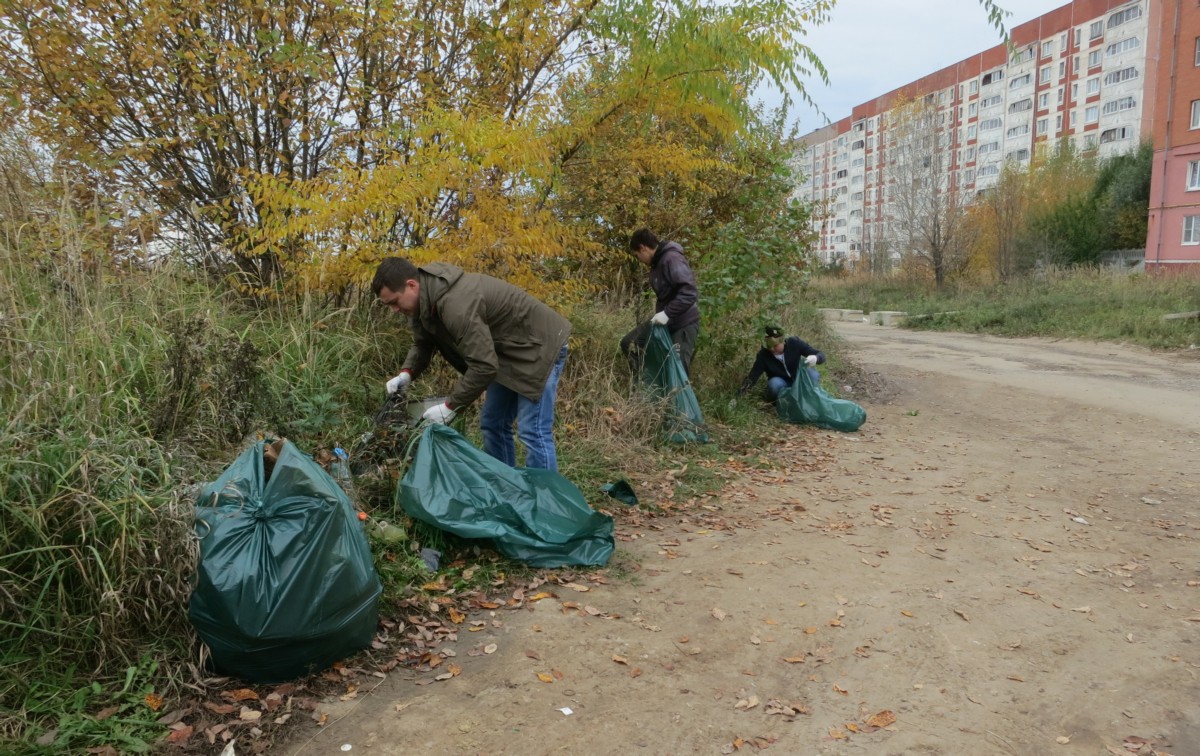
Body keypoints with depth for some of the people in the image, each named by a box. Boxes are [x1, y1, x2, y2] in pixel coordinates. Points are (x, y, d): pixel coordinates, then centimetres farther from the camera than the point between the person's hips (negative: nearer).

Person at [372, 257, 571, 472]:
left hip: (538, 347, -10)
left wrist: (450, 405, -25)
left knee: (532, 431, -12)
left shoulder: (456, 304, -34)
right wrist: (406, 373, -7)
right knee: (492, 424, 13)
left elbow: (484, 366, -35)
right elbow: (423, 343, 11)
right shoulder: (426, 297, -3)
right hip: (508, 351, 10)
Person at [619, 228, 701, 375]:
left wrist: (667, 313, -31)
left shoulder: (672, 259, -22)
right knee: (628, 344, 8)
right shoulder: (657, 261, 9)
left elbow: (690, 292, -31)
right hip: (664, 320, 10)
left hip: (683, 324, -10)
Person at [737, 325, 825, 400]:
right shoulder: (763, 354, -21)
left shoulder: (794, 343, -20)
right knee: (774, 383, -35)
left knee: (812, 374, -29)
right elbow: (753, 376, -23)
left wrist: (815, 358, -42)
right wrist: (739, 394, -37)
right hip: (781, 384, -1)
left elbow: (821, 355, -17)